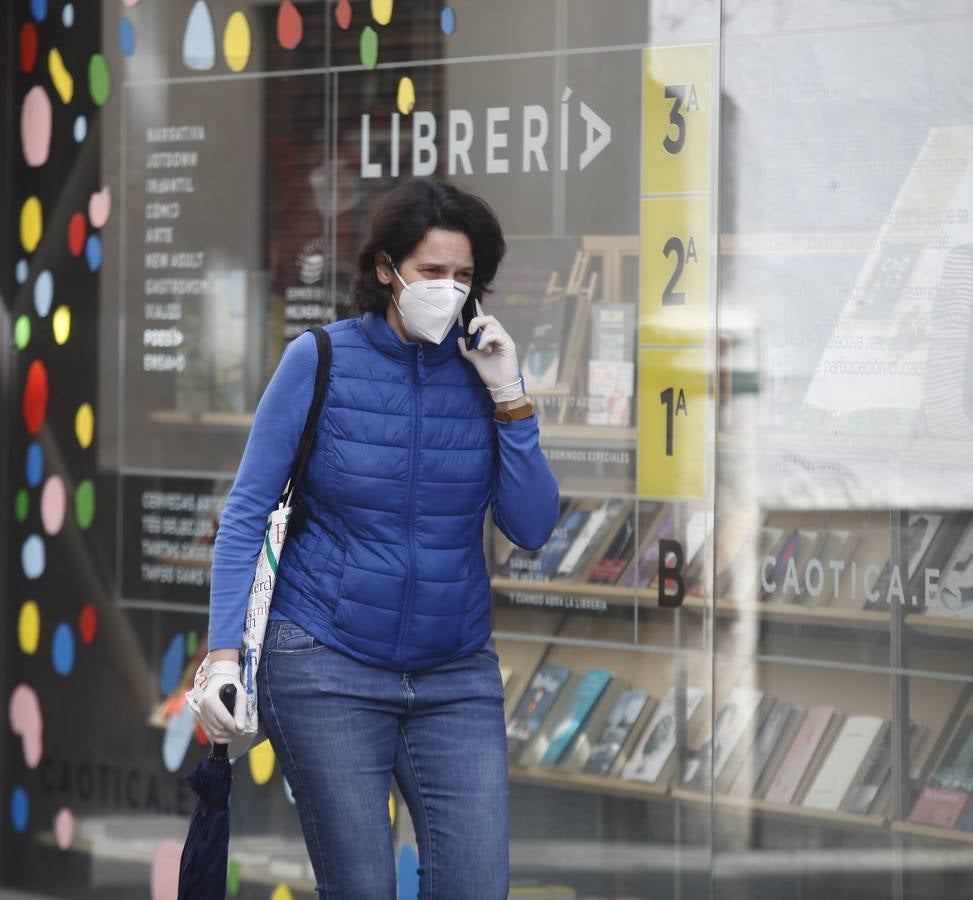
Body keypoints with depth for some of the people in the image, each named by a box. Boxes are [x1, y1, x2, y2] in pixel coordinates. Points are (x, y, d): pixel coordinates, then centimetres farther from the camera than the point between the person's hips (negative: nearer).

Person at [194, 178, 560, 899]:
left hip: (456, 673, 3)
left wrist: (508, 398, -11)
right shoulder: (320, 361, -4)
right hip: (328, 668, -3)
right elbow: (247, 514, -5)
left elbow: (532, 529, -2)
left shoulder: (484, 369, 3)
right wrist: (224, 657, -13)